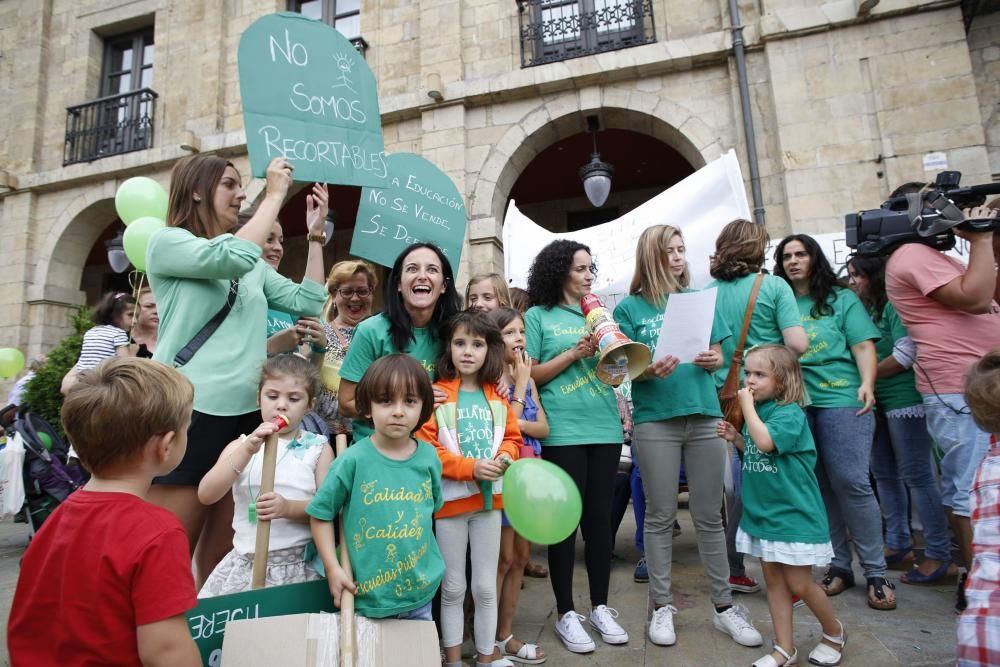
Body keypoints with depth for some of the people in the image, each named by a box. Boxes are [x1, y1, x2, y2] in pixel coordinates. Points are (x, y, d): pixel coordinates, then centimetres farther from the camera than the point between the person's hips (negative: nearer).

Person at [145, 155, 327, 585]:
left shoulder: (253, 267, 17)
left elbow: (307, 300, 12)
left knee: (224, 552, 12)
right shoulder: (167, 243, 0)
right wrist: (275, 194, -10)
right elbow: (233, 258, -19)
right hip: (190, 410, -6)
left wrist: (315, 235, 9)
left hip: (248, 412, 6)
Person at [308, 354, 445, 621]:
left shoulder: (428, 457, -7)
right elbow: (320, 514, -7)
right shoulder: (353, 460, -17)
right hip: (367, 591, -3)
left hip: (421, 587, 3)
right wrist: (333, 569, -10)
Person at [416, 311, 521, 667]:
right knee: (453, 587, 12)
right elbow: (425, 448, -15)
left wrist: (504, 458, -13)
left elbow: (512, 437, 9)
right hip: (451, 499, -3)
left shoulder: (496, 397, 4)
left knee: (486, 587, 14)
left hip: (489, 498, 3)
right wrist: (470, 467, -22)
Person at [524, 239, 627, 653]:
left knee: (599, 516, 10)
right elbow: (530, 376, -4)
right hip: (562, 431, -4)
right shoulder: (538, 315, 2)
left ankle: (600, 607, 24)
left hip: (604, 427, 4)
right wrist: (574, 353, -11)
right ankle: (566, 614, 17)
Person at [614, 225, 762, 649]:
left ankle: (724, 606, 23)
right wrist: (651, 370, -20)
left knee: (709, 516, 10)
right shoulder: (630, 307, 2)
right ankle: (662, 606, 20)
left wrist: (711, 360, -9)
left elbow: (718, 355, 13)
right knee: (660, 516, 6)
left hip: (704, 416, 3)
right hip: (655, 420, -3)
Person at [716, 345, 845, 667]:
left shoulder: (789, 413, -17)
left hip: (793, 514, -8)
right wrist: (736, 438, 1)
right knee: (774, 580, 13)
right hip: (762, 513, 8)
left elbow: (766, 442, -34)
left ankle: (835, 631, 33)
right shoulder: (758, 411, 6)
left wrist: (747, 406, -24)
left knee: (800, 584, 5)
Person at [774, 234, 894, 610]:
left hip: (842, 400, -2)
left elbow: (863, 346, 1)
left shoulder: (842, 299, 8)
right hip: (795, 404, 3)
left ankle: (876, 573, 10)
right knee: (818, 486, 6)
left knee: (850, 482, -6)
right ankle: (838, 566, 20)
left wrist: (867, 384, -14)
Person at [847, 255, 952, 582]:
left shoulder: (894, 305, -11)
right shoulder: (865, 309, 11)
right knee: (884, 475, 13)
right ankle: (898, 544, 25)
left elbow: (905, 356, -17)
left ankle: (938, 554, 9)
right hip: (878, 404, 8)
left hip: (904, 400, -8)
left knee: (916, 475, -2)